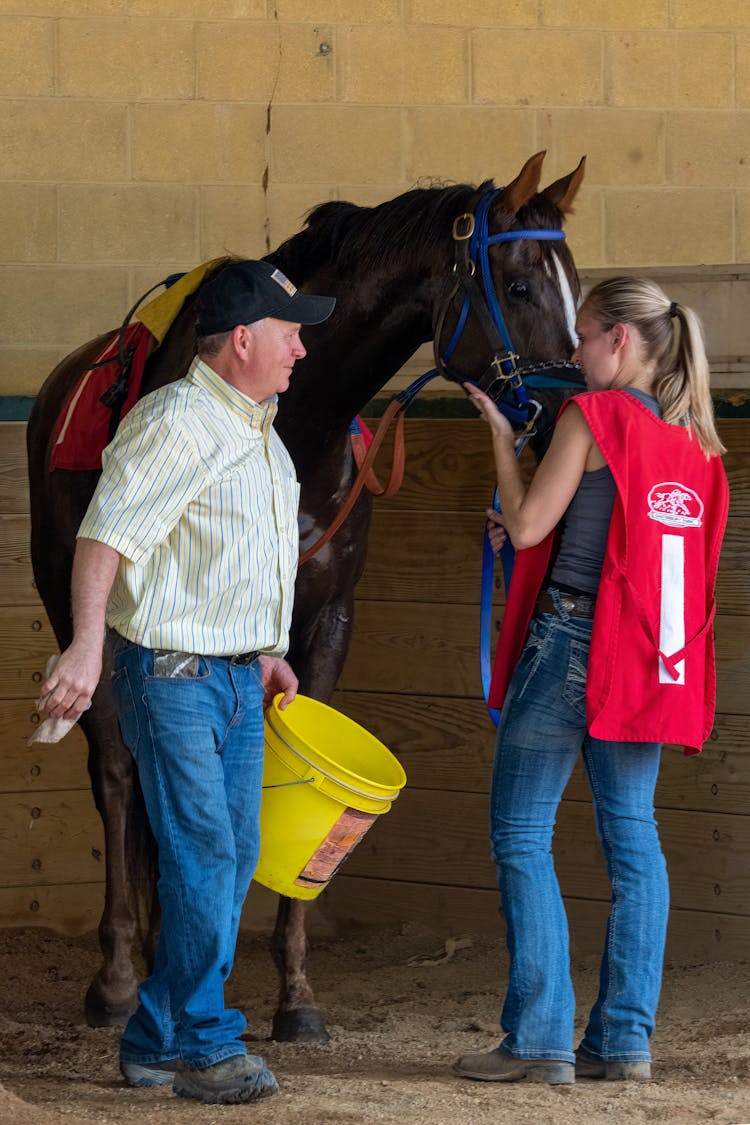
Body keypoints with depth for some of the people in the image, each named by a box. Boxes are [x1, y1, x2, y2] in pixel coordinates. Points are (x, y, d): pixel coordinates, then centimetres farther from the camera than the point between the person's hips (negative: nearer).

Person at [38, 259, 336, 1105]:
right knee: (202, 857, -8)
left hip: (238, 682, 10)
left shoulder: (258, 428, 14)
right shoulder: (176, 423, -16)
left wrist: (264, 652, 21)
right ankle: (204, 1048, 2)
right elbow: (106, 535, -22)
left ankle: (155, 1041, 17)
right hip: (171, 676, -10)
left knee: (234, 856, 9)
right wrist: (87, 645, -31)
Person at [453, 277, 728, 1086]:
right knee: (631, 836, 9)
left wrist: (501, 437, 3)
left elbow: (526, 526, -10)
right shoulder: (693, 442, 12)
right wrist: (522, 533, 22)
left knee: (520, 833, -1)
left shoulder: (591, 417, -10)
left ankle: (540, 1040, -6)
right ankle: (625, 1037, 8)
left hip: (568, 639, -7)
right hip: (647, 662, 7)